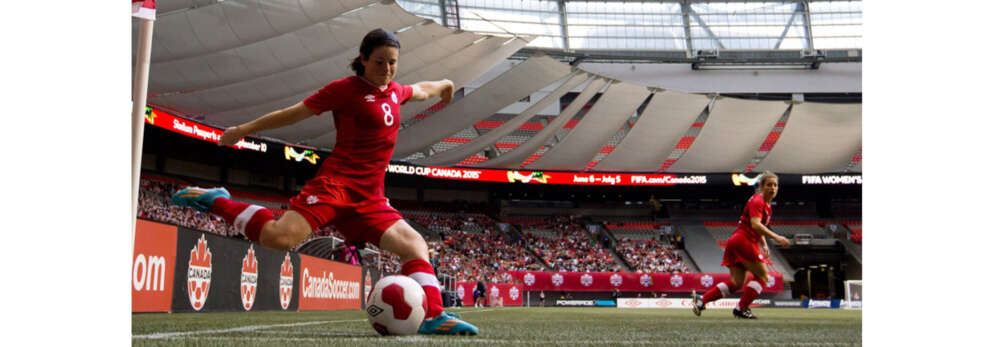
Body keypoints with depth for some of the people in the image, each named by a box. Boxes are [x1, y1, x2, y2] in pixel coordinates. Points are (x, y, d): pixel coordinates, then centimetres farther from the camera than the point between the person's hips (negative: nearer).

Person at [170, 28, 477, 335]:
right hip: (336, 183, -7)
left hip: (370, 198, 7)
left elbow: (418, 90, 42)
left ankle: (433, 316, -10)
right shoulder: (345, 89, -2)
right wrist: (244, 130, 7)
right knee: (280, 236, -26)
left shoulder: (395, 92, 17)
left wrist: (442, 85, 61)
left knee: (414, 245, -9)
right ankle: (217, 202, -6)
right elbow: (294, 113, 2)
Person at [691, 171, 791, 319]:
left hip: (736, 242, 9)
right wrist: (776, 237, -30)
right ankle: (741, 309, -4)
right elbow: (755, 224, -25)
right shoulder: (757, 201, -11)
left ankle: (701, 299, 3)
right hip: (743, 241, -9)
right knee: (762, 276, -4)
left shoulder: (767, 205, 20)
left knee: (736, 282, 7)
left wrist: (764, 245, 16)